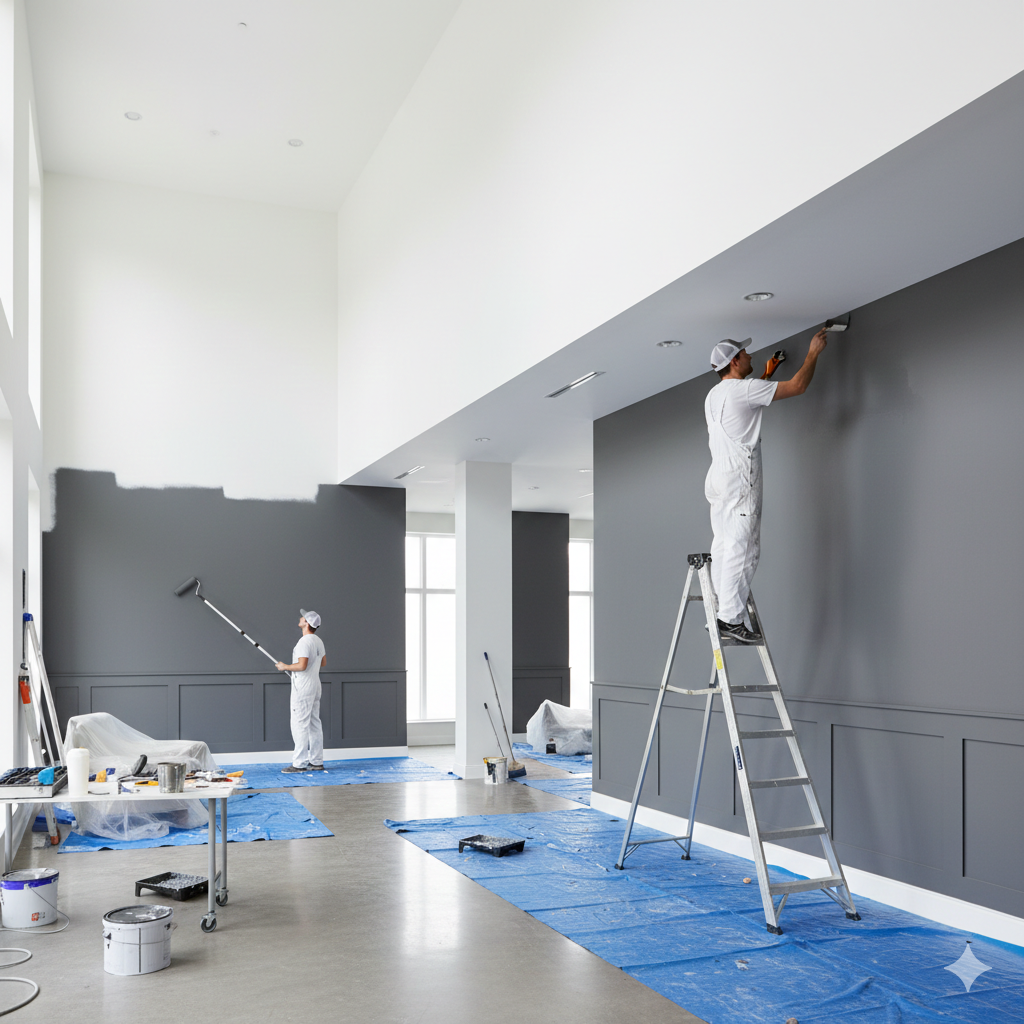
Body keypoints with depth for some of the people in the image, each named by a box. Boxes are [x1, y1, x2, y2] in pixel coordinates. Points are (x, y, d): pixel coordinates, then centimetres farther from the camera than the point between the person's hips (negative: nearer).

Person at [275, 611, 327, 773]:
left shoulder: (304, 642, -19)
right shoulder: (318, 641, 12)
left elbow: (302, 665, -26)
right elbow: (323, 662, 22)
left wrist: (285, 667, -12)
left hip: (303, 688, -10)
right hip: (314, 687, 10)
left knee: (300, 724, -6)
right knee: (314, 724, 12)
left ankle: (300, 763, -5)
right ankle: (317, 762, 16)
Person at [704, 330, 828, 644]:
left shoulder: (712, 396, 18)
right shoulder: (743, 389, -8)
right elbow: (797, 386, -6)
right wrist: (813, 353, 8)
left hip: (718, 481, 9)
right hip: (739, 481, -9)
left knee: (724, 547, 9)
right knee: (742, 549, -9)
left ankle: (720, 614, 11)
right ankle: (731, 620, -11)